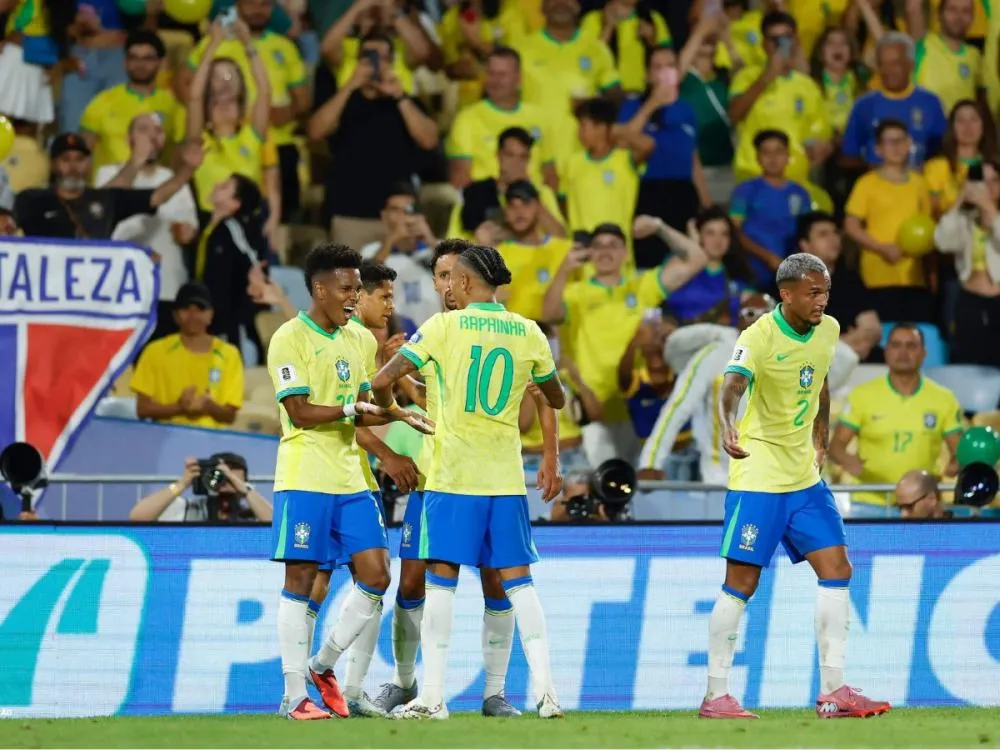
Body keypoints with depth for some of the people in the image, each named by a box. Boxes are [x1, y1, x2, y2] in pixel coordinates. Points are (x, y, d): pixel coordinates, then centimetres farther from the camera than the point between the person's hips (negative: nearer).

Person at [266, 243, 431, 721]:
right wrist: (352, 409, -16)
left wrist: (397, 416, 1)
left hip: (351, 480, 7)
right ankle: (296, 696, 2)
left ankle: (323, 666, 18)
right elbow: (301, 413, -14)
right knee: (300, 581, -2)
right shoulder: (290, 339, -8)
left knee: (375, 576, 1)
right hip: (305, 480, -7)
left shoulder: (354, 338, 14)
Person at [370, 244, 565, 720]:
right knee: (517, 580, 6)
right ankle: (545, 689, -3)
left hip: (453, 475, -3)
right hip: (506, 475, 3)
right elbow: (557, 400, 19)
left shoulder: (444, 326, -5)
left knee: (442, 578, 1)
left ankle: (432, 695, -1)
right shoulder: (528, 333, 5)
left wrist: (387, 406, 15)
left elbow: (382, 382, -7)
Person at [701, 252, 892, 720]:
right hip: (758, 476, -7)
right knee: (741, 582, -5)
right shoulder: (759, 338, -18)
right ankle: (716, 696, 3)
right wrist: (729, 428, -55)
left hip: (805, 477, 7)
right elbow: (732, 386, -36)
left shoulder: (828, 331, 4)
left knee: (836, 571, 2)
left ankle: (832, 691, 6)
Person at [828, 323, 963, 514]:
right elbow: (836, 446, 0)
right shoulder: (863, 396, 2)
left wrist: (955, 464, -17)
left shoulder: (943, 399, 5)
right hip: (870, 504, -1)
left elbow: (958, 449, 7)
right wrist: (848, 460, -23)